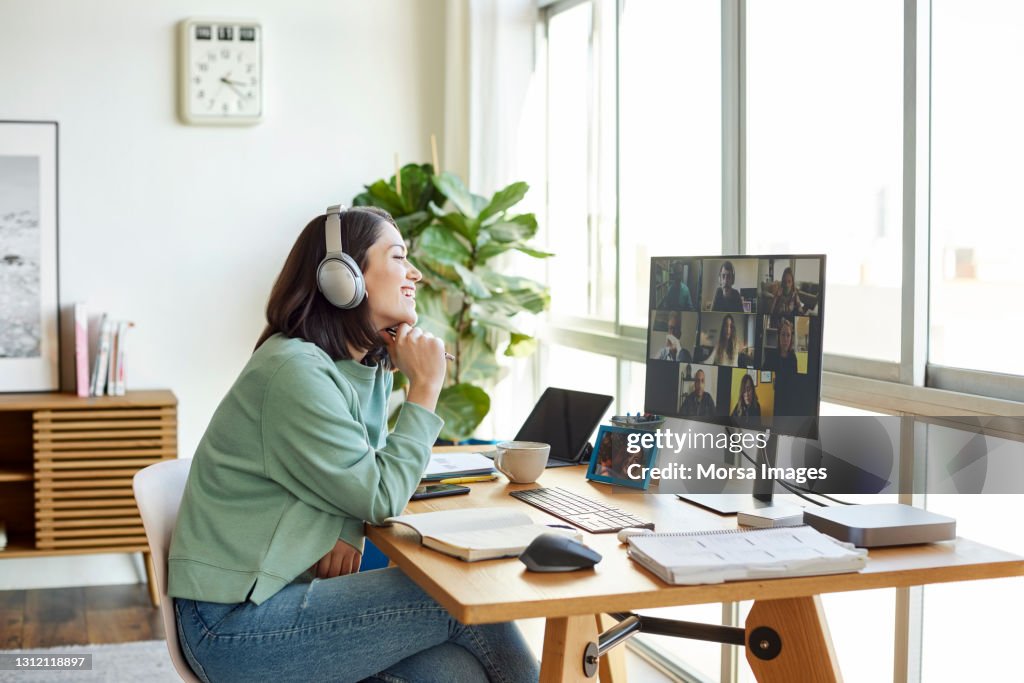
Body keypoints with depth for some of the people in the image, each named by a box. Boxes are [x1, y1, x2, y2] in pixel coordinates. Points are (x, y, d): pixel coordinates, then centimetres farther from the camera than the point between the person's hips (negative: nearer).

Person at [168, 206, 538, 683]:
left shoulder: (371, 369, 9)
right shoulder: (296, 371, -19)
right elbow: (382, 497, -17)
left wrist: (348, 532, -5)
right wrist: (425, 388, -11)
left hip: (289, 588, 8)